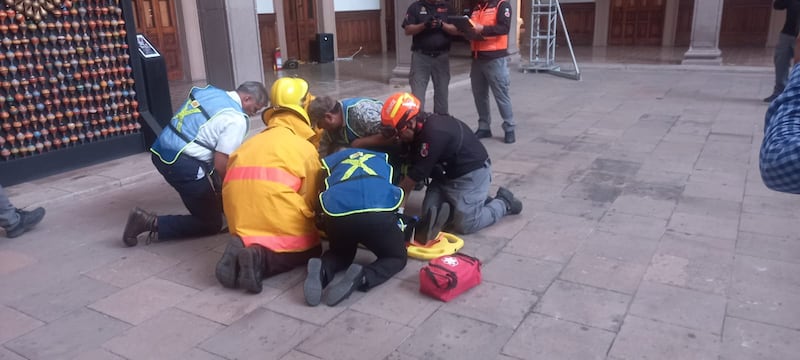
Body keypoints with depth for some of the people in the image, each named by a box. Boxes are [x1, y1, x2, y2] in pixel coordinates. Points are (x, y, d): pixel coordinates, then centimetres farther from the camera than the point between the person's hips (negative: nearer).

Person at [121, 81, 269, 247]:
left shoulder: (208, 90, 12)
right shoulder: (236, 119, -12)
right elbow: (221, 165, -14)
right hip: (182, 164, -10)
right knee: (211, 224, 3)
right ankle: (152, 223, -6)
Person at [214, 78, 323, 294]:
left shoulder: (253, 142, 21)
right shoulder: (305, 148, 5)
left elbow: (236, 177, 19)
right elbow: (310, 200, 3)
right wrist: (317, 230, 22)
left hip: (243, 222, 6)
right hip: (280, 217, -5)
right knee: (309, 249, 16)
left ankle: (243, 249, -5)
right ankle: (260, 259, -11)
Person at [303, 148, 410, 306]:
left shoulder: (331, 161, 37)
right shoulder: (383, 157, 40)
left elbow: (322, 198, 34)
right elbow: (396, 191, 44)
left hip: (338, 213, 2)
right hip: (378, 212, -2)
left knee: (340, 253, 33)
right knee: (397, 257, 24)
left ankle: (322, 270, -4)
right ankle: (361, 278, -9)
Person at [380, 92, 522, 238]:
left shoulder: (434, 133, -31)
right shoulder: (421, 129, -2)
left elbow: (417, 173, -25)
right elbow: (411, 167, 5)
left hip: (472, 173, -9)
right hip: (445, 175, 9)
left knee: (465, 225, -9)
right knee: (430, 217, 2)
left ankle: (504, 202, 12)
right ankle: (479, 200, 15)